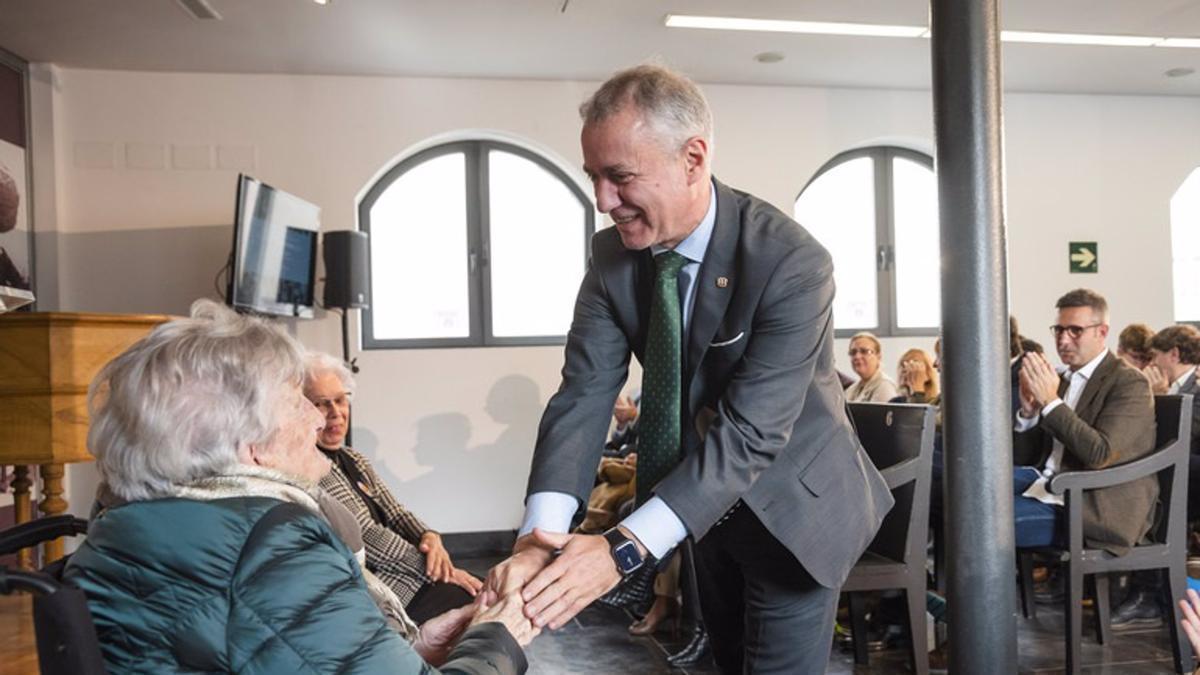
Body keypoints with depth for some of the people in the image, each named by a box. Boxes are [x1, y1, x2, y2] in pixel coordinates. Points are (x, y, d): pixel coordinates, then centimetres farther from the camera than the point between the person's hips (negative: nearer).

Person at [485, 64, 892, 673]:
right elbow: (584, 393, -18)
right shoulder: (612, 254, -13)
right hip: (703, 505, 6)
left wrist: (623, 548, -41)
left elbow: (750, 430, -34)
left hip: (790, 506, -5)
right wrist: (541, 534, -32)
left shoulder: (792, 263, -30)